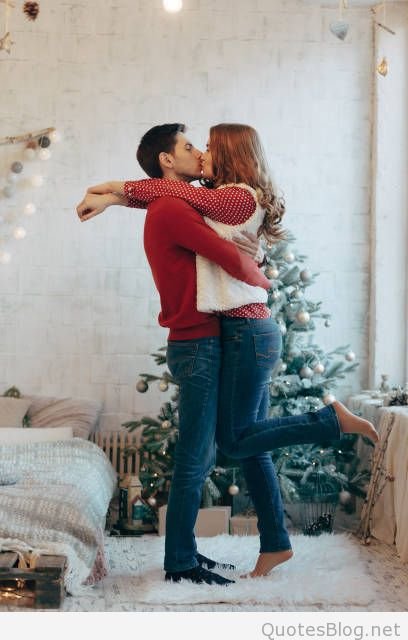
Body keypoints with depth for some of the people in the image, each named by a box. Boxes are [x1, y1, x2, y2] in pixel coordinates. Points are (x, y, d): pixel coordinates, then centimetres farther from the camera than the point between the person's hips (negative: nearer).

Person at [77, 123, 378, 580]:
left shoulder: (240, 197, -10)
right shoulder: (226, 201, 17)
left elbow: (175, 192, -12)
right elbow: (175, 199, 18)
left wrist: (118, 189, -1)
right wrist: (113, 198, 7)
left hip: (248, 332, -10)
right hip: (247, 332, 10)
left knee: (236, 440, -3)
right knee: (246, 442, 10)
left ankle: (334, 419, 3)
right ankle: (275, 543, 17)